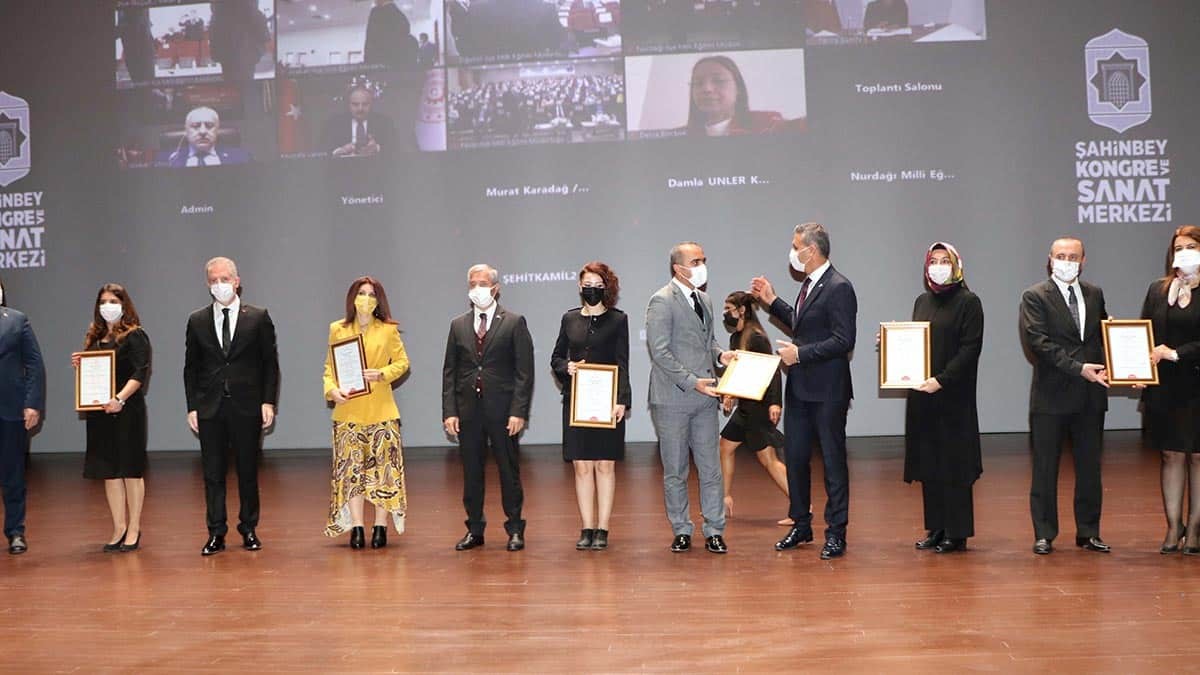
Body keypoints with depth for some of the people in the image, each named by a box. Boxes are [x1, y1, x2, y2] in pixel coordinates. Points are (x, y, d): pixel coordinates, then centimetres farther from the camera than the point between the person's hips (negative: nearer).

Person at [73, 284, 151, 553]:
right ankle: (119, 528, 14)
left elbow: (140, 373, -14)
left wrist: (120, 399, -25)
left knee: (130, 470, 0)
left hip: (127, 410, -6)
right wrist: (79, 365, -1)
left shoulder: (134, 336, -4)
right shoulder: (95, 337, 15)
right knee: (108, 470, 7)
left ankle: (134, 529, 9)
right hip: (99, 411, 6)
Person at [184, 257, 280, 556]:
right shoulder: (197, 321, 7)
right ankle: (216, 534, 10)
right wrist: (192, 406, 1)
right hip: (209, 408, 2)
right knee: (213, 473, 3)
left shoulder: (258, 317, 2)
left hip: (247, 407, -1)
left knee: (248, 471, 6)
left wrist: (268, 402, -5)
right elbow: (191, 367, 9)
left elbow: (270, 363, 2)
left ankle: (249, 529, 18)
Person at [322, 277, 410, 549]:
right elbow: (329, 366, 9)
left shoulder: (388, 330, 4)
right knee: (350, 468, 0)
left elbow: (402, 362, 5)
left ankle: (381, 527, 6)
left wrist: (382, 374, -13)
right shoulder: (337, 330, 7)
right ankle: (356, 527, 4)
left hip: (380, 408, -1)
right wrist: (331, 390, -9)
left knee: (383, 466, 0)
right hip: (348, 409, 1)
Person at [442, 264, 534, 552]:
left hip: (502, 408, -3)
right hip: (468, 408, 3)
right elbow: (449, 372, 9)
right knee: (471, 471, 8)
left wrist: (519, 411, -11)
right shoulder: (458, 325, 11)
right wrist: (449, 412, 0)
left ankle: (515, 530, 13)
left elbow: (524, 371, -4)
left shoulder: (514, 323, 0)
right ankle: (474, 530, 18)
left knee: (509, 469, 3)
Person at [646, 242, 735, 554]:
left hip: (704, 398, 6)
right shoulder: (662, 301, -9)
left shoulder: (705, 299, 14)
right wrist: (692, 382, -18)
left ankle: (714, 531, 13)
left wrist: (720, 354, 3)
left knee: (710, 469, 6)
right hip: (673, 399, -6)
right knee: (675, 471, 6)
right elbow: (660, 353, -15)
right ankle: (682, 531, 17)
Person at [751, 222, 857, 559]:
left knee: (833, 461, 1)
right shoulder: (809, 285, 14)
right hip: (800, 389, 9)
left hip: (827, 391, -9)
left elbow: (844, 341, -21)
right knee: (795, 458, 14)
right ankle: (801, 525, 26)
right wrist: (772, 301, 19)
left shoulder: (839, 288, -16)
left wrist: (801, 353, -21)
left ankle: (836, 533, 9)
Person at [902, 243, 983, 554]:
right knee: (928, 463, 8)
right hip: (921, 392, 6)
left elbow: (971, 348, -12)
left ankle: (957, 533, 5)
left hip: (954, 395, -6)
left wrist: (942, 379, -19)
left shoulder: (968, 302, -4)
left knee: (954, 463, -2)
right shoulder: (922, 301, 14)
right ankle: (936, 529, 16)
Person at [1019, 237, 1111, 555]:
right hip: (1052, 395, -4)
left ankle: (1088, 532, 21)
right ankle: (1044, 535, 12)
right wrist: (1078, 368, -20)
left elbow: (1105, 336, 16)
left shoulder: (1095, 295, 12)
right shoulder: (1035, 297, -4)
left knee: (1090, 467, 10)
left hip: (1090, 396, 5)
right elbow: (1038, 342, -14)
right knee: (1045, 469, 3)